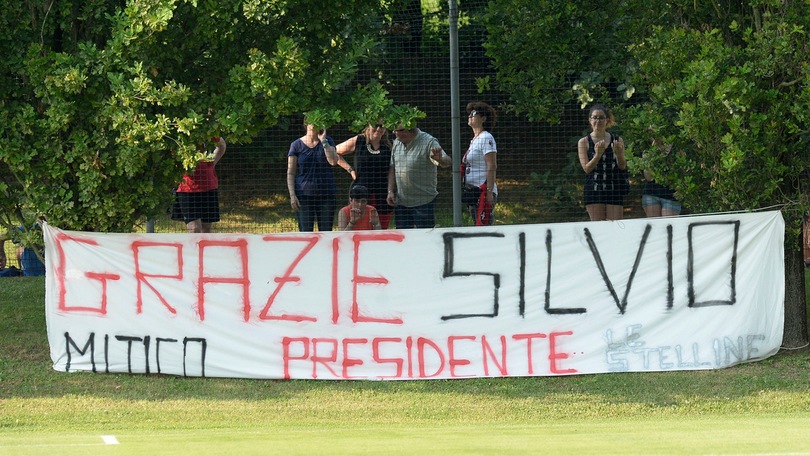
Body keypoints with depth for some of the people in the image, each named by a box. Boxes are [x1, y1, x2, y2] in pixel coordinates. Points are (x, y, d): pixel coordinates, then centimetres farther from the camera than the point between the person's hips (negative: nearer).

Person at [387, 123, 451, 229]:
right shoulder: (397, 143, 7)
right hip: (401, 202, 6)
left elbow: (448, 162, -22)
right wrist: (390, 191, 5)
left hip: (423, 202, -6)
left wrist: (439, 159, -46)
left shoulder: (428, 142, -12)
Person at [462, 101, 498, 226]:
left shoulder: (486, 138, -9)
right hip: (472, 192, 10)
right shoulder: (474, 139, 20)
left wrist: (489, 191, -22)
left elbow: (492, 166, -16)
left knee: (483, 229, -15)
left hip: (483, 191, -10)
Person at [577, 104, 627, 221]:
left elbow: (623, 166, 2)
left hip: (614, 190, 1)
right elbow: (586, 168, -4)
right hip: (594, 188, -1)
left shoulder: (617, 140, 7)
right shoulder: (584, 142, 4)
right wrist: (597, 155, -20)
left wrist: (618, 153, -18)